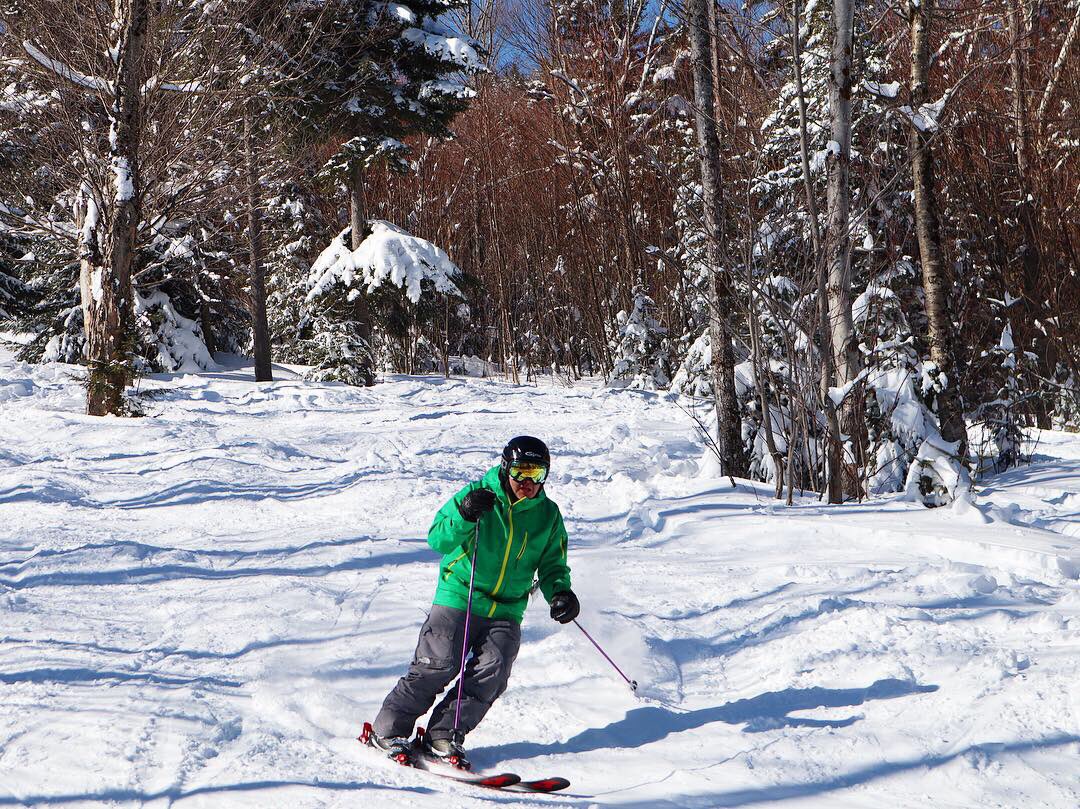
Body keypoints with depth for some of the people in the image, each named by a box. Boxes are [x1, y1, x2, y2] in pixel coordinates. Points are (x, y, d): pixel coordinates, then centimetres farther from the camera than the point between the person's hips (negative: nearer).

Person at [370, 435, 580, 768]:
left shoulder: (548, 515, 5)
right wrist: (464, 515, -31)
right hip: (458, 597, -3)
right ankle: (390, 728, 3)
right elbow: (437, 539, -12)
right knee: (439, 663, -13)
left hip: (507, 612, 3)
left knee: (492, 671, -14)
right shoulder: (479, 494, -5)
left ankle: (443, 735, -2)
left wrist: (560, 592, -8)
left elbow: (552, 566, 14)